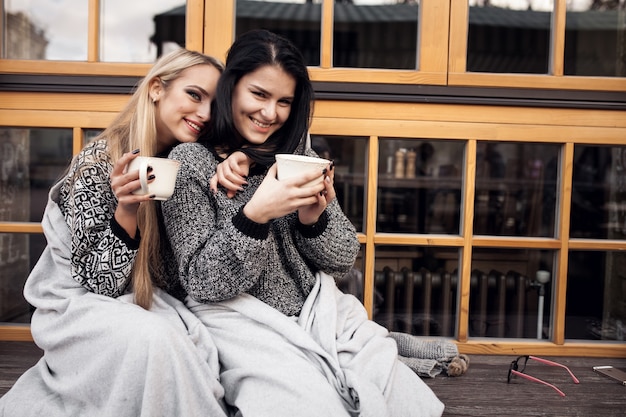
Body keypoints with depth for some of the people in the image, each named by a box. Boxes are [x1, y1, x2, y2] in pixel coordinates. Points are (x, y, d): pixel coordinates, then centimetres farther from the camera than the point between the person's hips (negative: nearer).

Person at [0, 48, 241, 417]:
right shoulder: (99, 161, -18)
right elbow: (98, 280, -16)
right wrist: (127, 210, -35)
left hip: (146, 300, 5)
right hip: (77, 302, -5)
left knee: (199, 340, -25)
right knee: (154, 339, -34)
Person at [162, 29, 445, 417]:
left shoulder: (297, 152, 8)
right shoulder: (190, 162, -4)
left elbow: (343, 259, 6)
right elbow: (202, 284, -10)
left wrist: (314, 218, -15)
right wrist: (255, 214, -25)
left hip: (322, 312, 4)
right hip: (248, 325, -3)